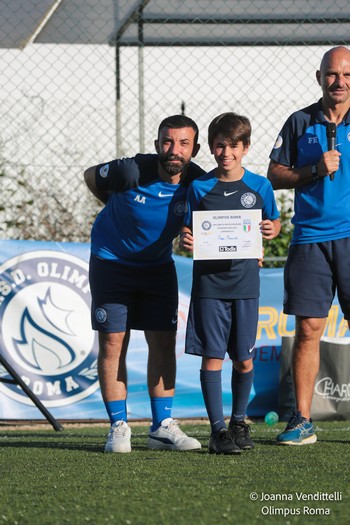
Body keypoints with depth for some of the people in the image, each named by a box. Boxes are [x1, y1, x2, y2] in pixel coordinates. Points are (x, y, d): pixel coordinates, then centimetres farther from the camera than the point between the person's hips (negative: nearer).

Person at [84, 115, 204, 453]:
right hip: (111, 260, -3)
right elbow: (91, 176, -5)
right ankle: (118, 427, 1)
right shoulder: (131, 172, -26)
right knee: (112, 342, -6)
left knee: (164, 343, -1)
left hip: (158, 266, 3)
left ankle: (161, 427, 5)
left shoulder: (198, 183, -18)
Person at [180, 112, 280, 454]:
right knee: (212, 357, -4)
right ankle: (218, 429, 0)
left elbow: (274, 221, 14)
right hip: (209, 282, -1)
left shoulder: (259, 186, 3)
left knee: (244, 360, 7)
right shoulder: (199, 187, 1)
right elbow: (187, 227, 6)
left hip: (245, 282, 1)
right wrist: (185, 240, -16)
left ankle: (239, 421, 26)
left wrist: (271, 230, -8)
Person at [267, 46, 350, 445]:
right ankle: (302, 420, 3)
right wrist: (316, 169, -7)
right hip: (310, 238, 1)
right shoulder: (300, 123, 9)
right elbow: (275, 175, 8)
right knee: (308, 329, -1)